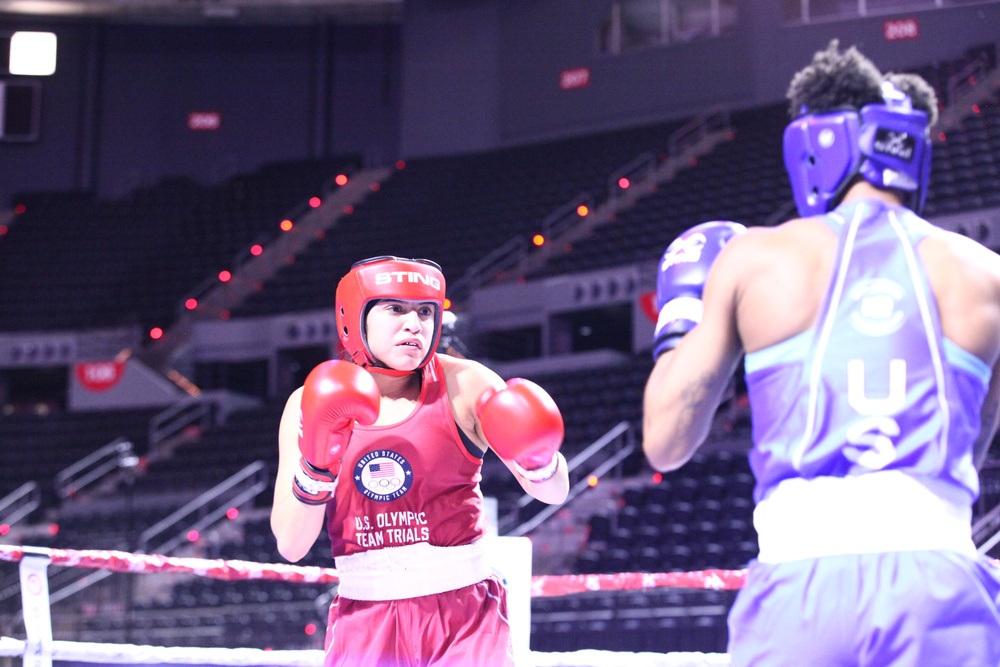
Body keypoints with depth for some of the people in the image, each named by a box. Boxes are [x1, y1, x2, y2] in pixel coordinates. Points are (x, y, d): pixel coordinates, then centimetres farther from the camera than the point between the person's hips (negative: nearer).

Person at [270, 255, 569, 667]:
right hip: (364, 622, 1)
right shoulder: (311, 404, 0)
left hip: (465, 619, -1)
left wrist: (536, 460, -25)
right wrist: (315, 466, -19)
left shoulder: (464, 385, -3)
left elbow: (555, 492, -4)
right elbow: (290, 545, -4)